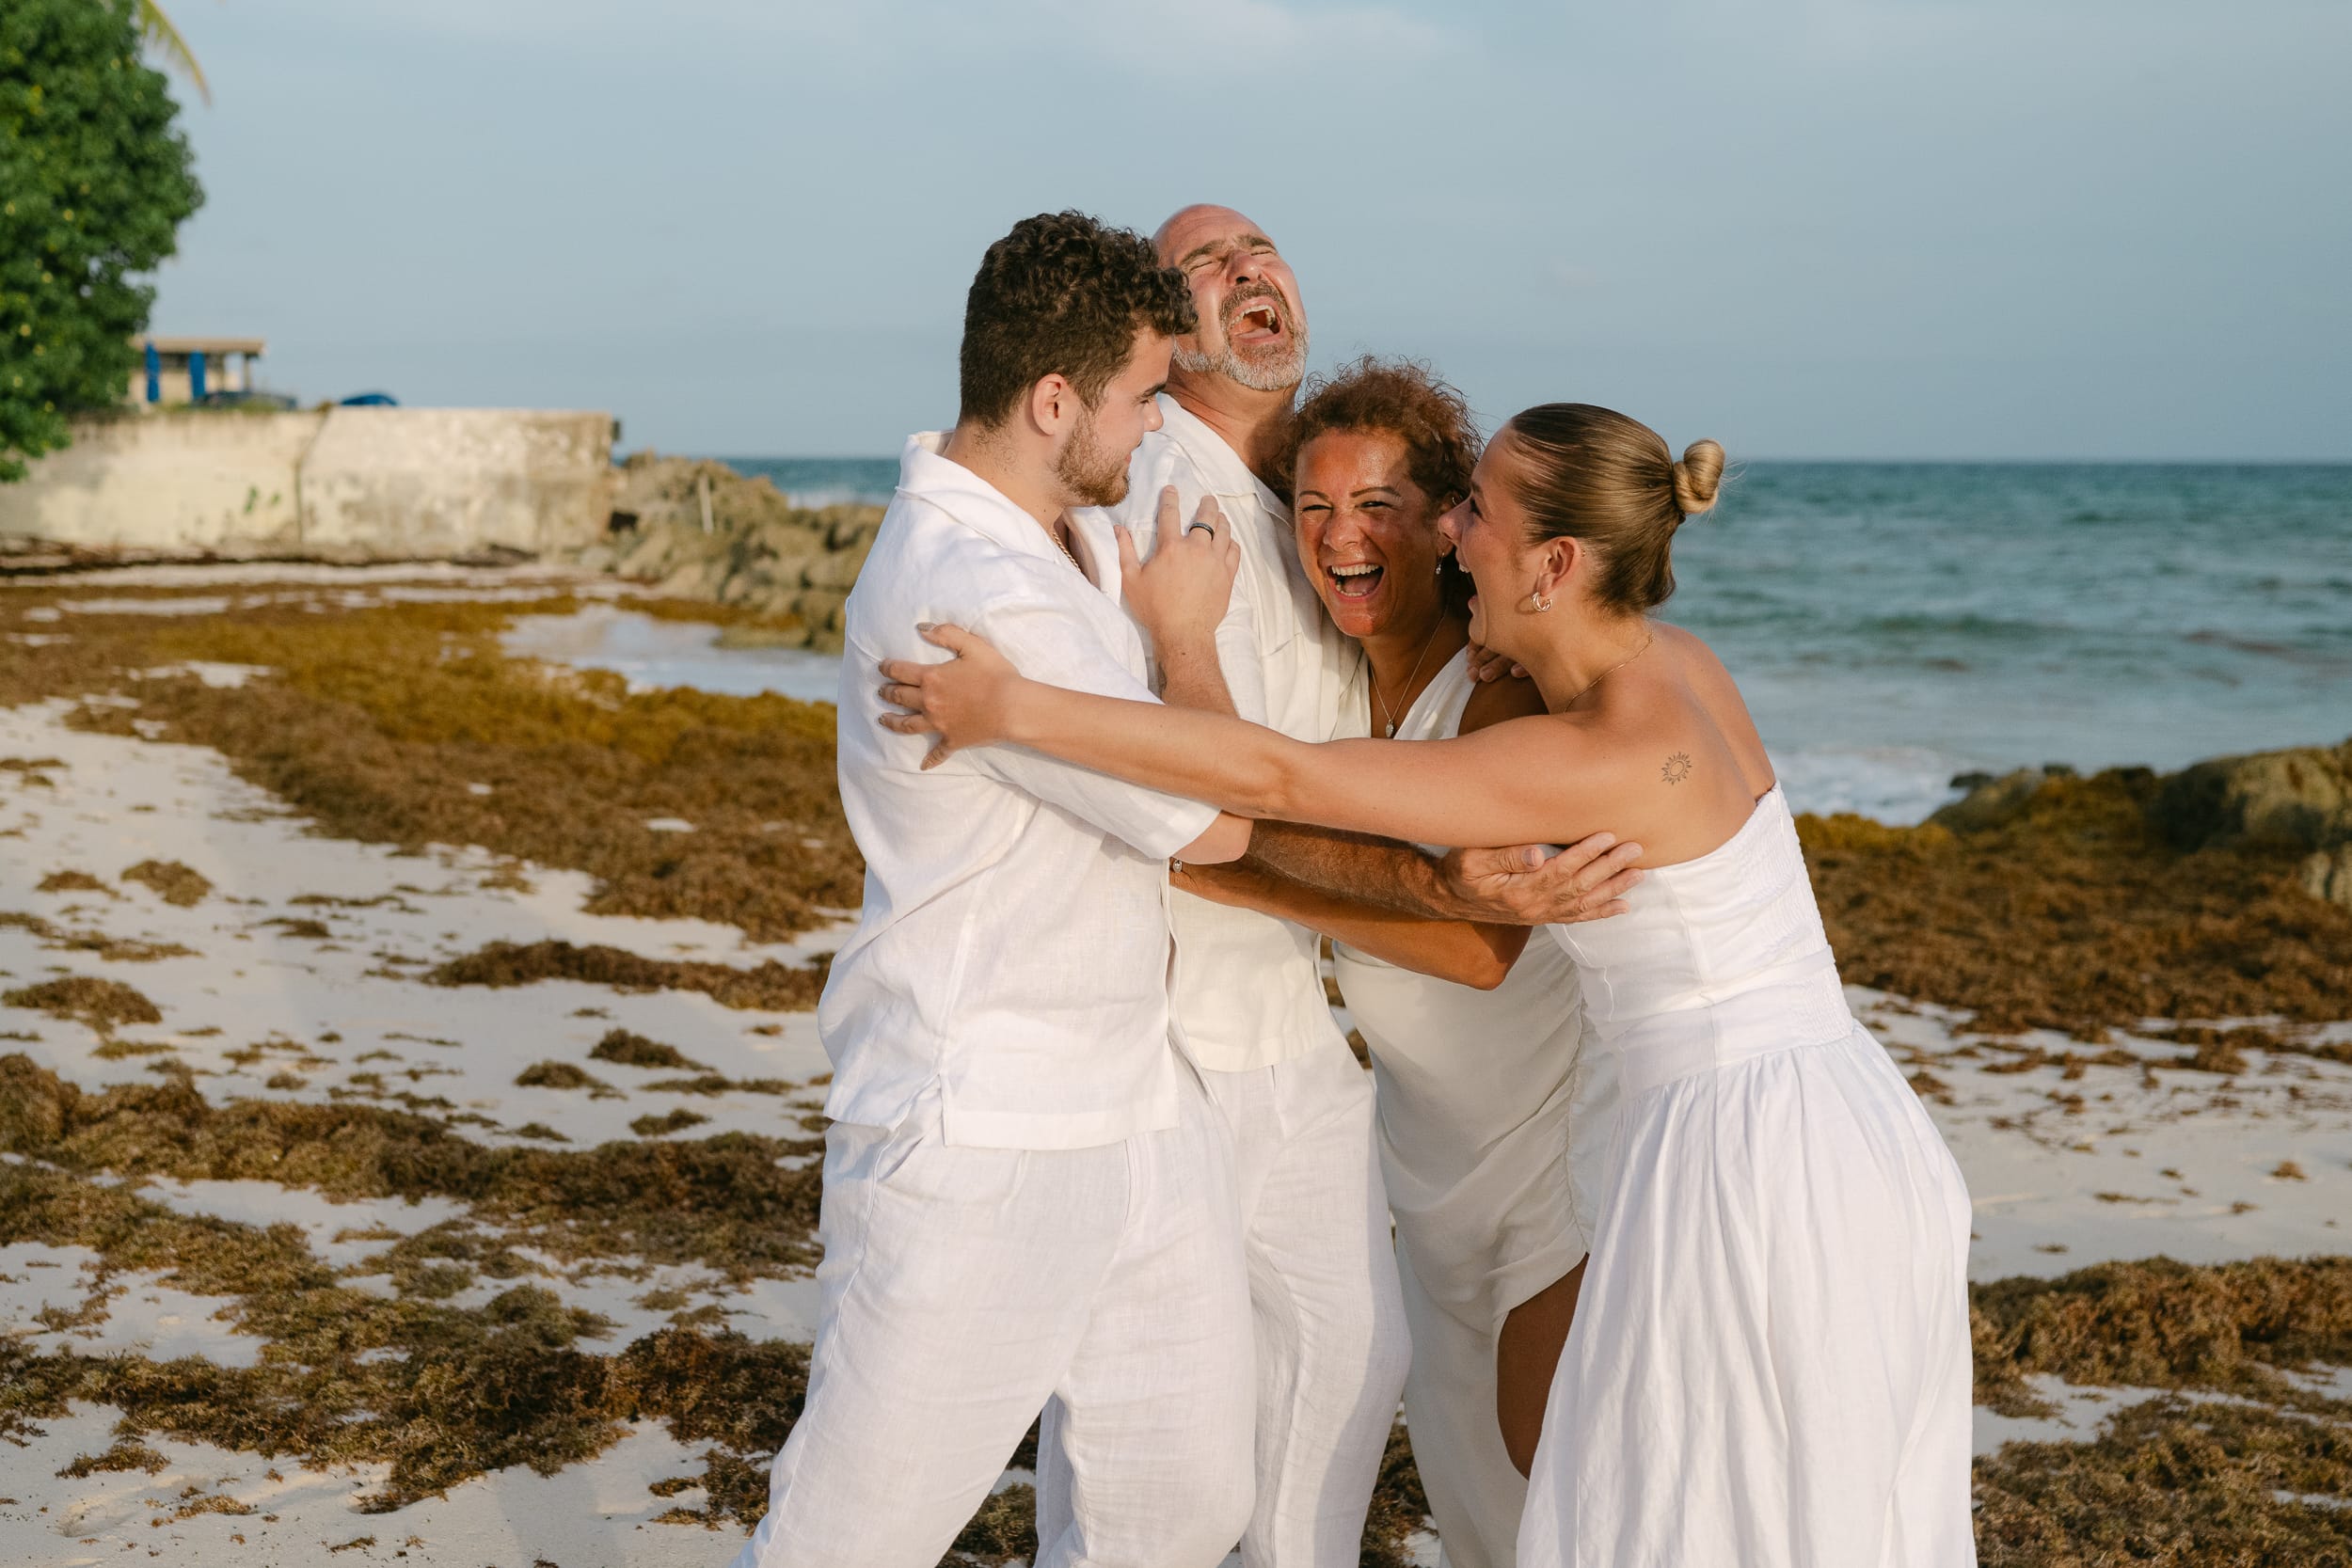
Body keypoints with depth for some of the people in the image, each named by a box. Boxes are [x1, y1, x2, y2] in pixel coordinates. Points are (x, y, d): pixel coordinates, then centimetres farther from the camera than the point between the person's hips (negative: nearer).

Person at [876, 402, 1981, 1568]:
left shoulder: (1600, 761, -20)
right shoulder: (1669, 661, 5)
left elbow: (1279, 781, -23)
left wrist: (1016, 710, -21)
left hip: (1736, 1159, -9)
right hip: (1842, 1150, 9)